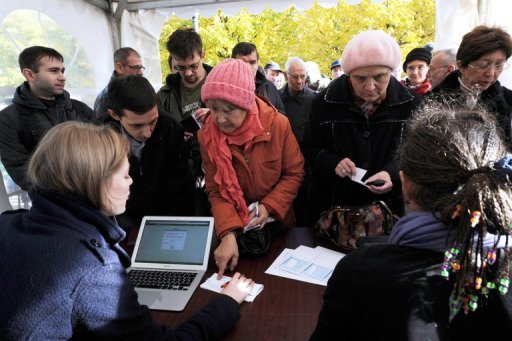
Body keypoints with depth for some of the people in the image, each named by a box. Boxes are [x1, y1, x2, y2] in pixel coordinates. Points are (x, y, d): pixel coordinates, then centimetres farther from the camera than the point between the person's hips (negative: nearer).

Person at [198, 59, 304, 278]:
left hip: (277, 223, 0)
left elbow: (294, 173, -9)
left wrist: (269, 206, -20)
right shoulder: (207, 136, -15)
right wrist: (228, 234, -28)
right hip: (234, 229, 0)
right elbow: (216, 191, -14)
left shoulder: (277, 124, -18)